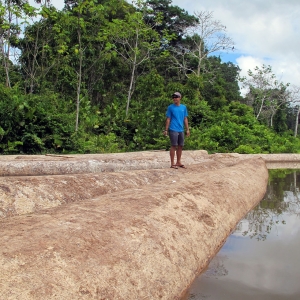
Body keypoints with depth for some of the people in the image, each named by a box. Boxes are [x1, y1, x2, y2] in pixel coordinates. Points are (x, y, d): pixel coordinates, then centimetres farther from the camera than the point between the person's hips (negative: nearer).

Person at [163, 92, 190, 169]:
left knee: (180, 146, 10)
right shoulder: (170, 107, -1)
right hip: (173, 130, -5)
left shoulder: (184, 107, 10)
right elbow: (168, 119, -1)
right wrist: (166, 130, -5)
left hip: (181, 130, 5)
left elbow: (185, 119, 13)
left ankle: (178, 162, 22)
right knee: (174, 146, -4)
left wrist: (187, 129, 10)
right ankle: (172, 163, 3)